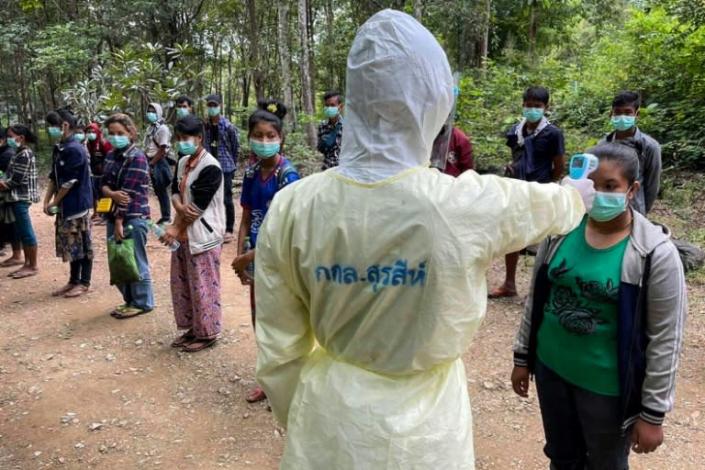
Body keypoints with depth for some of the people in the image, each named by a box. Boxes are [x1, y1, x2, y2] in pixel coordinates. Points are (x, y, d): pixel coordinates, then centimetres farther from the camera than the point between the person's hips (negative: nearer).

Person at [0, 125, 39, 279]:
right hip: (17, 197, 10)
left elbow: (16, 180, -18)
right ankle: (28, 261, 21)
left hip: (21, 197, -10)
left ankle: (32, 266, -2)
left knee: (26, 231, -6)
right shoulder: (19, 153, 15)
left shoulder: (24, 155, -15)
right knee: (20, 230, 14)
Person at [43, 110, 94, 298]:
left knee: (81, 243, 2)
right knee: (69, 244, 14)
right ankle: (73, 281, 24)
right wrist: (47, 200, 3)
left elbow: (69, 181, -18)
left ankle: (84, 283, 11)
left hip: (77, 204, -9)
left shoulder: (74, 149, -17)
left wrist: (54, 203, -9)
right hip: (65, 205, 9)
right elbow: (53, 177, 13)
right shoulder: (59, 148, 11)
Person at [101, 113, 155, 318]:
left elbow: (128, 192, -18)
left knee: (135, 263, 1)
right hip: (114, 215, 8)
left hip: (133, 218, -8)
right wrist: (112, 194, -17)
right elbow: (104, 184, 7)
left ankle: (142, 302, 14)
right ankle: (130, 300, 27)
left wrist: (119, 221, -18)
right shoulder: (111, 156, 10)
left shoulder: (137, 158, -14)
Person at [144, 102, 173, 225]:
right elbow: (148, 147, 17)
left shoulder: (162, 128, -12)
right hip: (152, 161, 8)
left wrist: (151, 164, -17)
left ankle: (166, 217, 4)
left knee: (162, 190, -4)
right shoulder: (150, 128, 14)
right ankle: (164, 216, 19)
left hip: (159, 163, -8)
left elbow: (162, 150, -17)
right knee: (158, 190, 12)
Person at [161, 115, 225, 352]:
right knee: (181, 284, 15)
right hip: (184, 233, 9)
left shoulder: (210, 167, -17)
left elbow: (197, 205, -19)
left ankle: (207, 333, 14)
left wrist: (175, 227, -12)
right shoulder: (182, 163, 10)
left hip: (203, 236, -9)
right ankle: (192, 328, 29)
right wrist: (179, 207, -15)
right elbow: (175, 190, 9)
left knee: (203, 287, 0)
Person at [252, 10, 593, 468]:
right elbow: (551, 204, 3)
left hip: (329, 421, 2)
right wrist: (583, 192, 26)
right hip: (421, 428, -1)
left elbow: (279, 349, -5)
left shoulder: (292, 207, -16)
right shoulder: (467, 205, -21)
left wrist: (298, 418, 13)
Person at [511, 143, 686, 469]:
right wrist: (523, 356, 10)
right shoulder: (561, 230, -5)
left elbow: (665, 339, -12)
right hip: (551, 369, 4)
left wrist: (653, 412, -10)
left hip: (608, 384, -3)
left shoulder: (656, 252, -16)